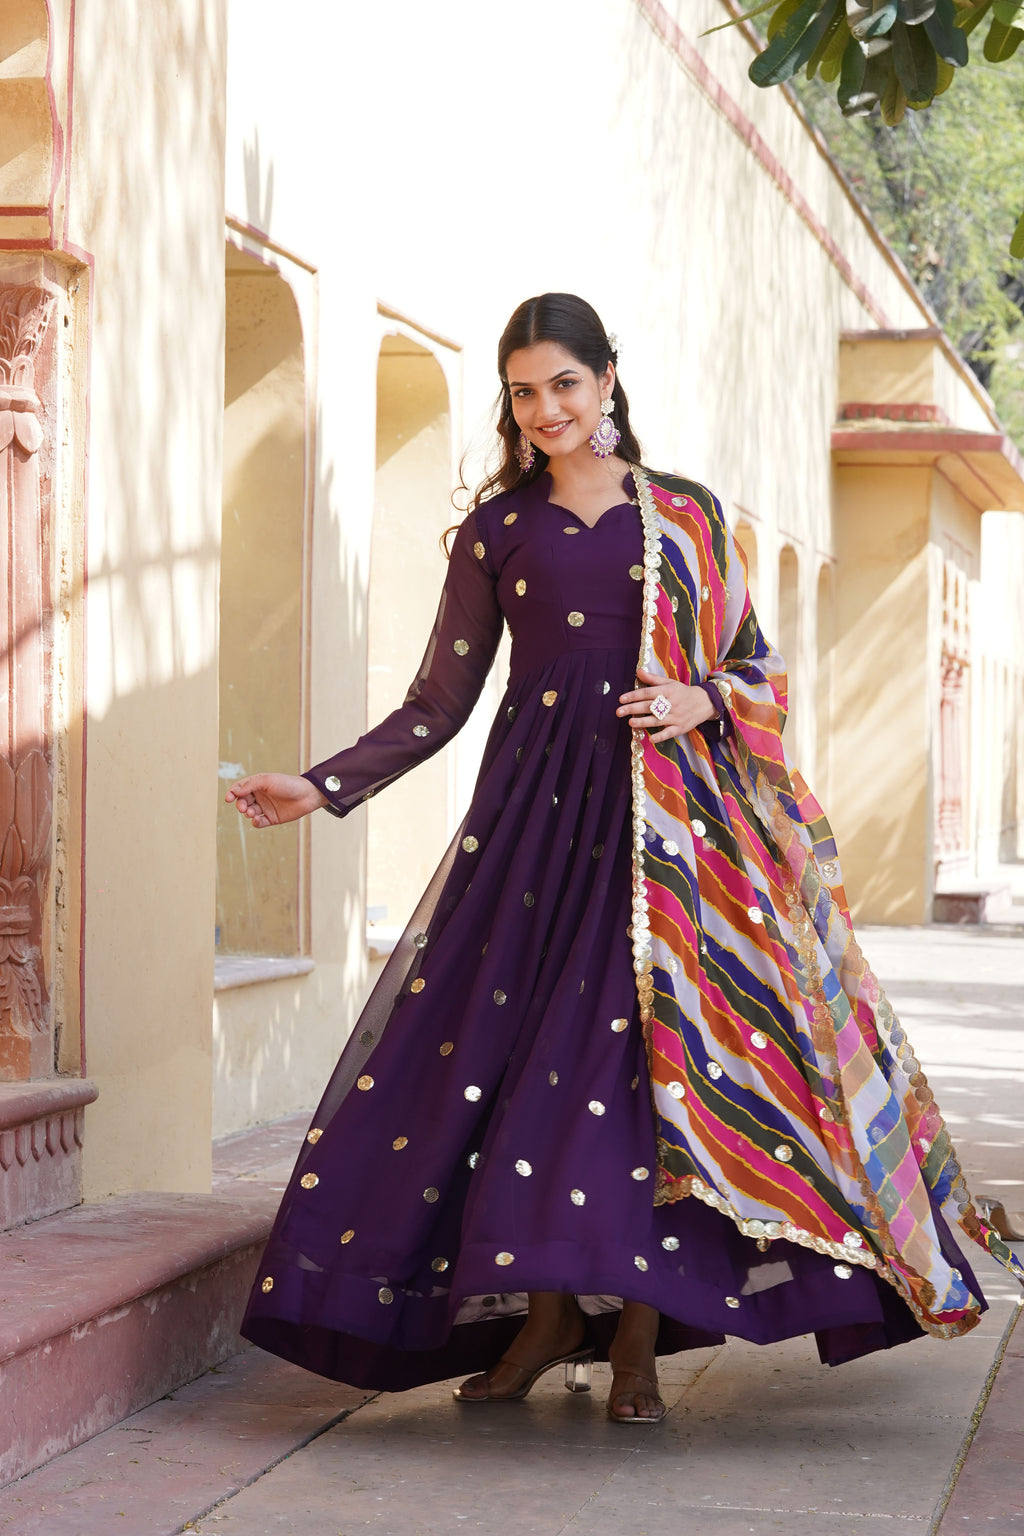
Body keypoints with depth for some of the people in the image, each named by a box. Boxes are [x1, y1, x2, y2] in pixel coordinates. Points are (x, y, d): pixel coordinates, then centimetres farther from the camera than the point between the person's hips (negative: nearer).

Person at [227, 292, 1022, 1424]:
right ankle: (546, 1314, 9)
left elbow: (757, 665, 14)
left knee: (650, 1056, -7)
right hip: (542, 809, 1)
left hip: (671, 812, -1)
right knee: (519, 1037, -7)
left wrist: (705, 702, -7)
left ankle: (639, 1337, 1)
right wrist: (322, 787, 1)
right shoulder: (496, 530, 9)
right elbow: (438, 703, 9)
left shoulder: (689, 516, 9)